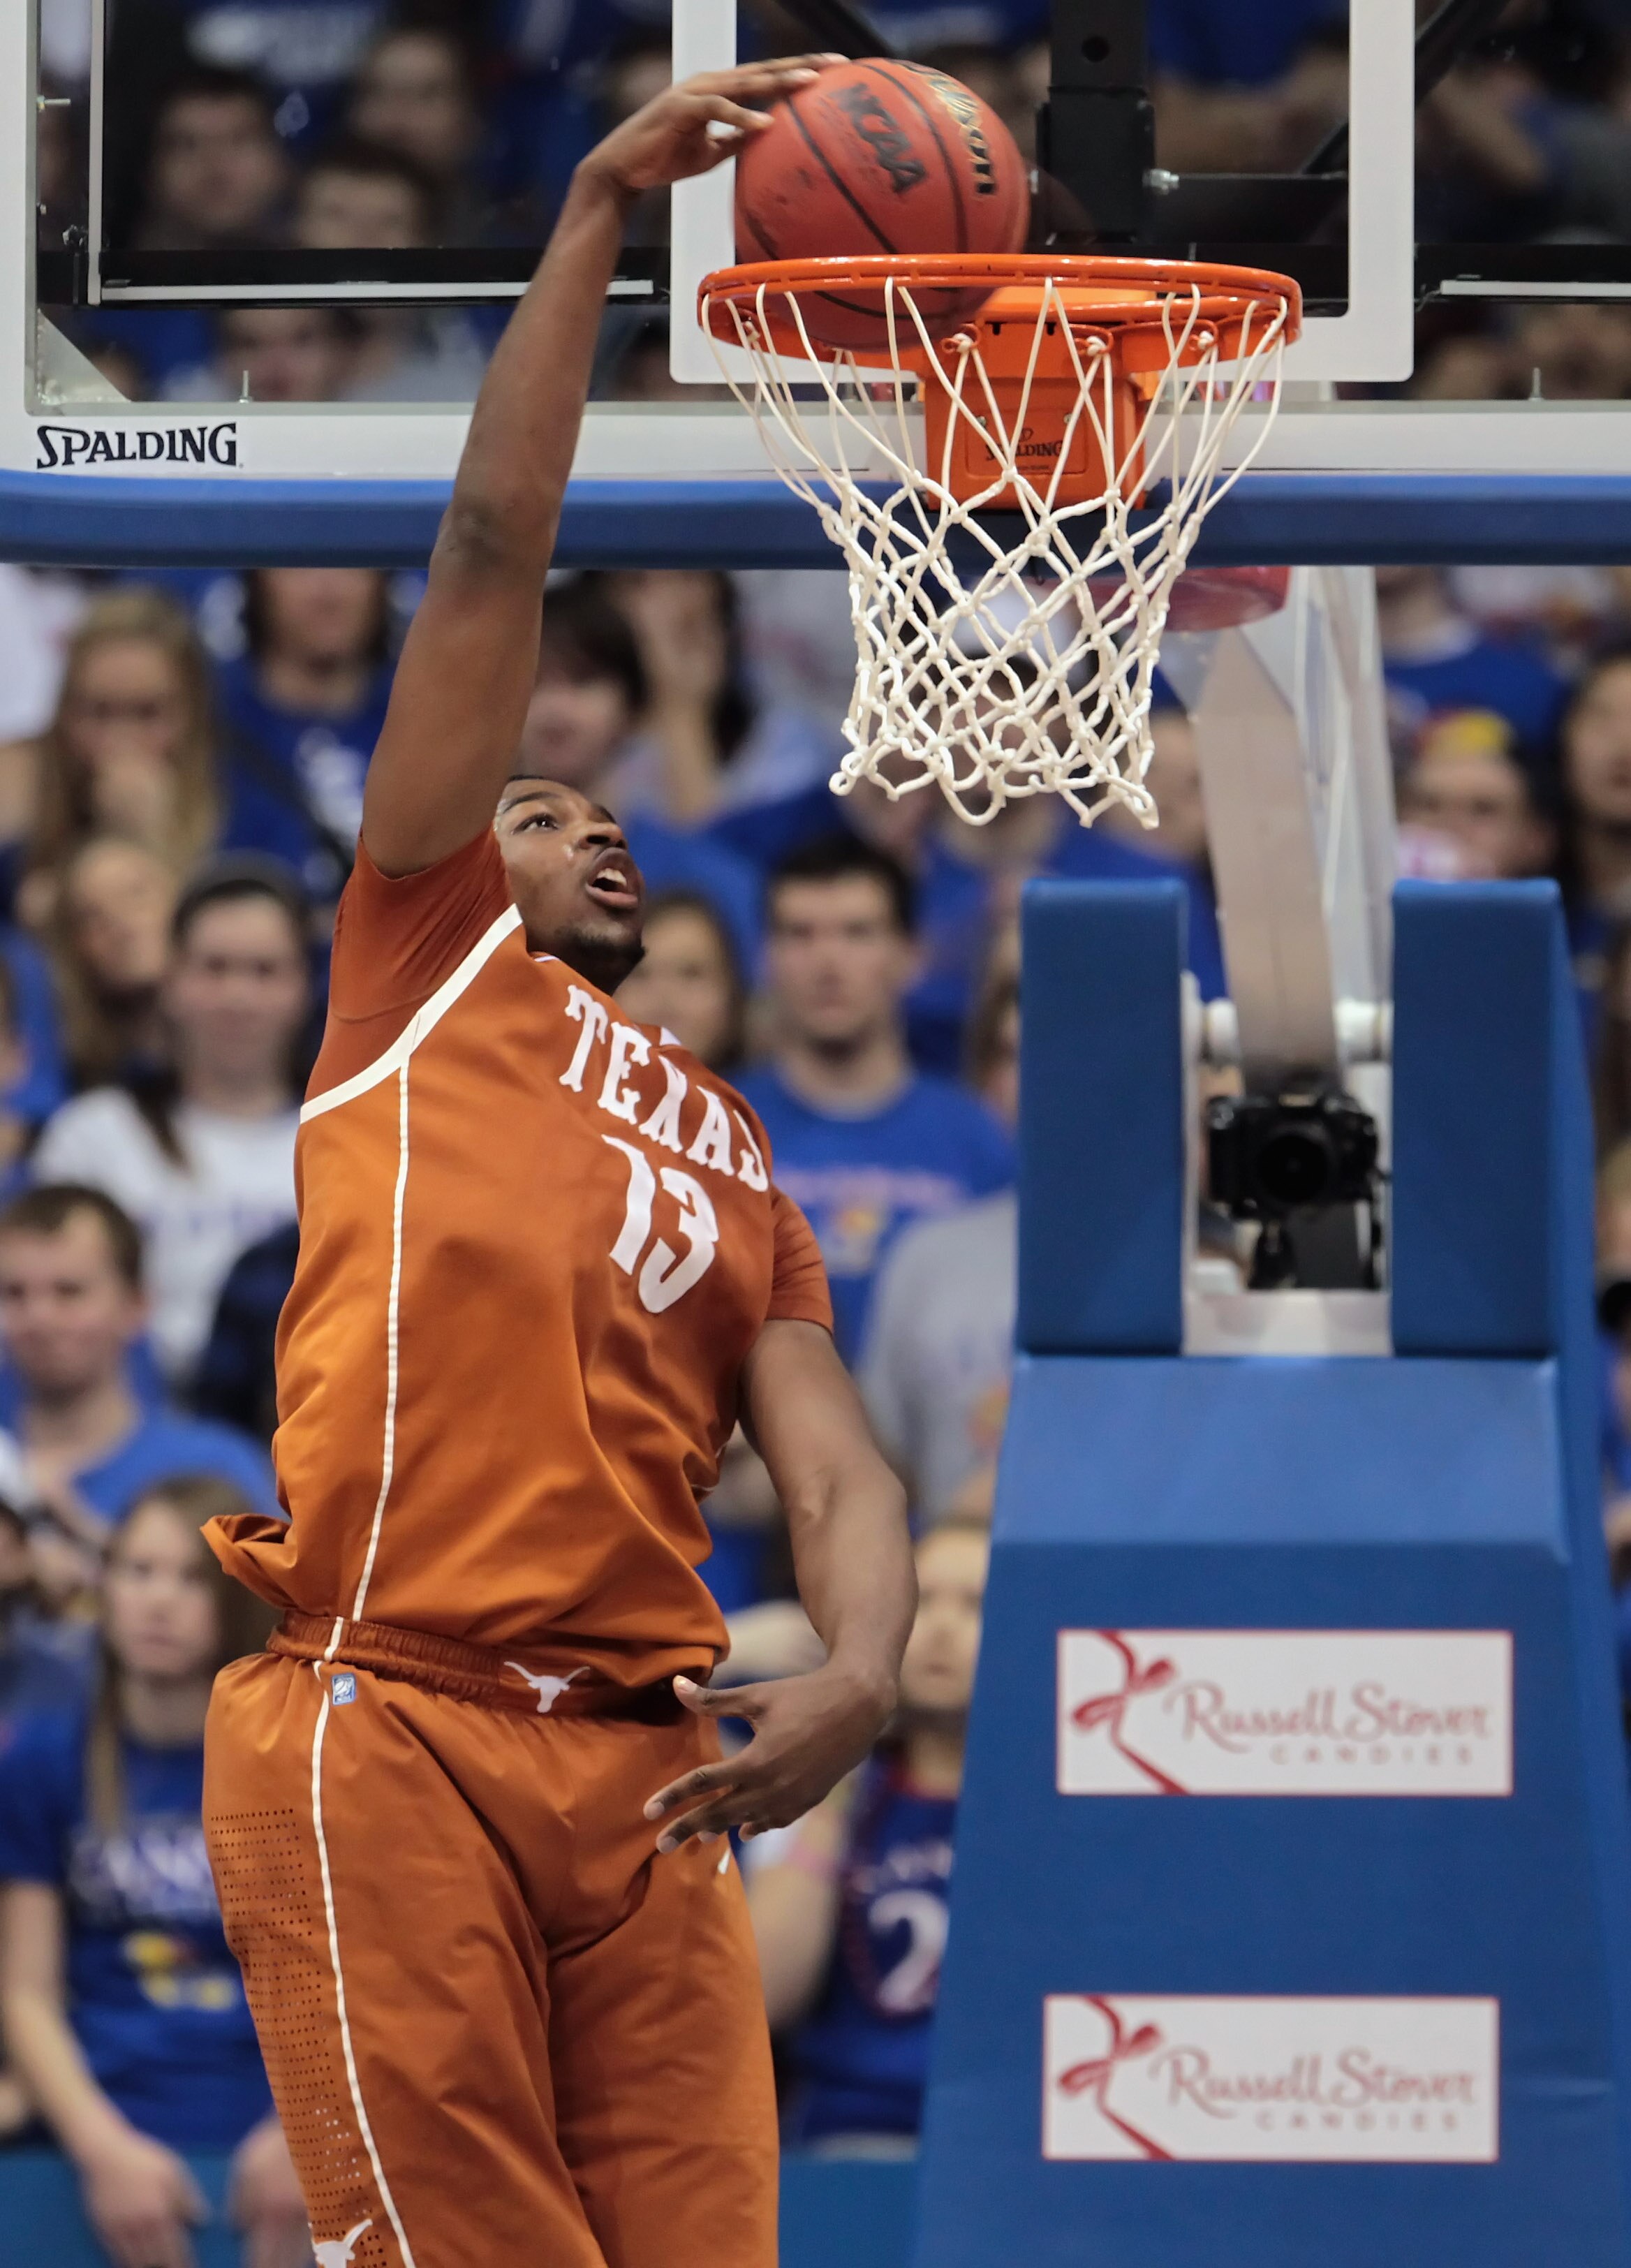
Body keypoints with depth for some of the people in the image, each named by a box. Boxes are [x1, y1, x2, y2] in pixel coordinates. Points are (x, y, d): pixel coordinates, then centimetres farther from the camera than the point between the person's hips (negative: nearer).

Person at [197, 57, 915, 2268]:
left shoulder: (736, 1159, 27)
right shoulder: (428, 968, 15)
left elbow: (834, 1464, 13)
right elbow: (491, 554, 10)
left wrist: (859, 1673, -9)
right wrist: (597, 215, 7)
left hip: (646, 1762, 5)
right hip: (386, 1734, -5)